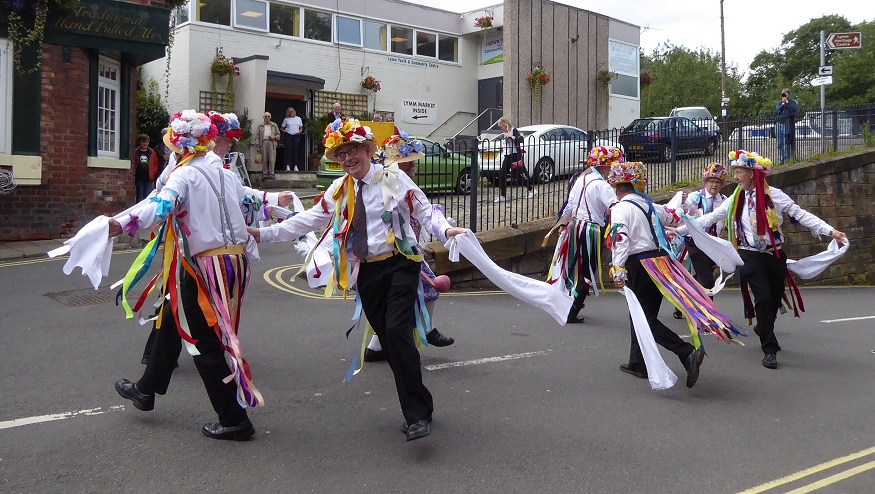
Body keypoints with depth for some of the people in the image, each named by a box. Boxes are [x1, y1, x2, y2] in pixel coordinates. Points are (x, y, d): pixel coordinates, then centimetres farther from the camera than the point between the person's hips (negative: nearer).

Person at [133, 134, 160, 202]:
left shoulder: (152, 152, 7)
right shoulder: (135, 152, 1)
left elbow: (156, 164, 8)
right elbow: (133, 164, 1)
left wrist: (154, 173, -1)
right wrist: (134, 174, -6)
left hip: (149, 178, 1)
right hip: (139, 178, -1)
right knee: (140, 196, 3)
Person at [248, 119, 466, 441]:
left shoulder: (394, 179, -1)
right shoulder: (338, 189, 12)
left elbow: (425, 211, -4)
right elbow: (308, 220, 10)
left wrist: (446, 230, -24)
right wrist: (264, 233, 3)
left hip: (399, 266, -5)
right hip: (366, 273, 5)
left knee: (397, 331, -20)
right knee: (387, 341, 5)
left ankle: (417, 414, -12)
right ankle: (418, 409, 18)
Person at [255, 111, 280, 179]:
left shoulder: (274, 125, 17)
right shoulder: (260, 126, 16)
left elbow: (278, 135, 17)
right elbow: (257, 136, 11)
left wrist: (274, 137, -6)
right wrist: (257, 146, 1)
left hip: (272, 143, -1)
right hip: (263, 143, 1)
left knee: (272, 160, -9)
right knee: (264, 160, -1)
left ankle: (271, 174, -6)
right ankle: (265, 174, 3)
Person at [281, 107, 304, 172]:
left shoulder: (298, 118, 15)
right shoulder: (286, 119, 11)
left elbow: (301, 128, 19)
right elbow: (282, 128, 14)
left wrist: (300, 131, 0)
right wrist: (283, 130, -6)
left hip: (296, 136, 1)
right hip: (288, 136, -1)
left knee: (295, 150, -3)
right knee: (288, 150, -9)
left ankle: (295, 166, -2)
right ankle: (287, 166, -9)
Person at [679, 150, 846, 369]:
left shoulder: (773, 195, -5)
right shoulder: (735, 200, 1)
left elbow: (801, 215, -6)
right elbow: (709, 218, 3)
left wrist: (830, 231, -12)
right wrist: (679, 230, -2)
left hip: (775, 255, 1)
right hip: (751, 257, 0)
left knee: (775, 300, 10)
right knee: (763, 299, -13)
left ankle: (763, 331, 41)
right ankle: (769, 349, -2)